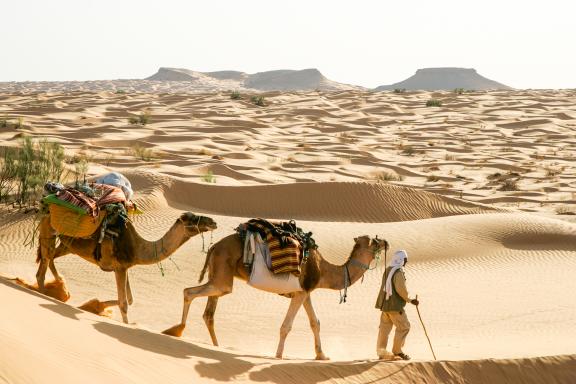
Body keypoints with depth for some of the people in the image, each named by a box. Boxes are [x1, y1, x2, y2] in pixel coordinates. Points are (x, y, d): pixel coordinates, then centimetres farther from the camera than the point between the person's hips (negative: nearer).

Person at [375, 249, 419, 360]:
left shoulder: (387, 271, 13)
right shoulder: (398, 272, -15)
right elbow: (401, 289, -22)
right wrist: (410, 300, -7)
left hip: (385, 305, 9)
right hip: (395, 306, -9)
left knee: (385, 328, 11)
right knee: (404, 327, 2)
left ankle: (381, 352, 13)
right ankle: (397, 351, 4)